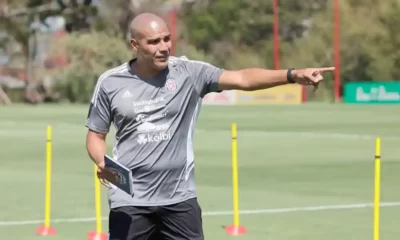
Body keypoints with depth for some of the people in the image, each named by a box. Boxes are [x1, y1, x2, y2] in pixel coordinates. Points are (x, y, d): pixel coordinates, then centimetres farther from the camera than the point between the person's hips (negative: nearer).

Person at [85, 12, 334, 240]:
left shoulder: (189, 72, -3)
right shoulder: (110, 83, -1)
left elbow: (241, 78, -14)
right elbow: (96, 135, 9)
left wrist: (293, 75, -28)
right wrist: (102, 163, -14)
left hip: (180, 199, 1)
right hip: (129, 201, -1)